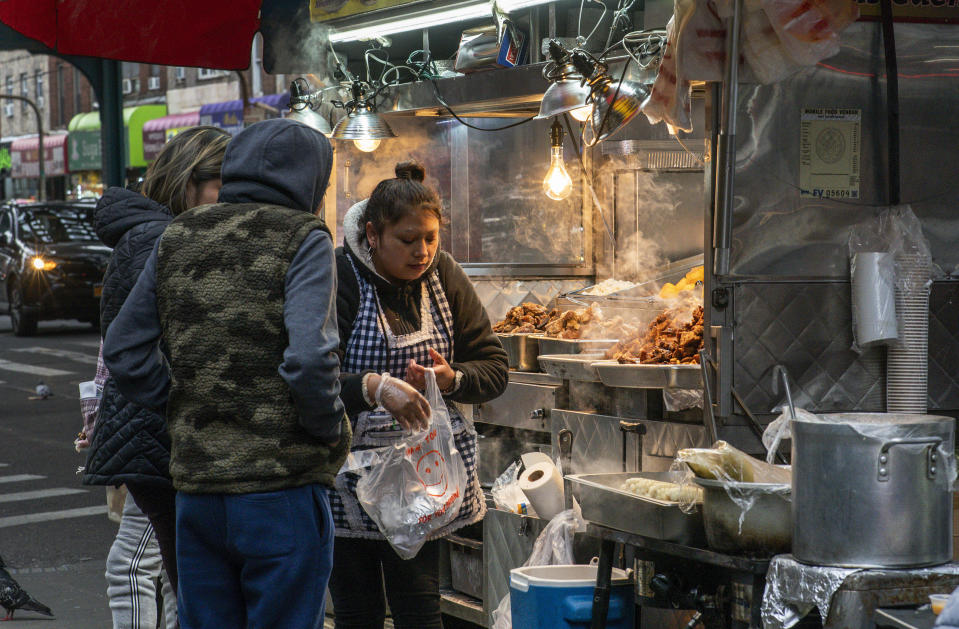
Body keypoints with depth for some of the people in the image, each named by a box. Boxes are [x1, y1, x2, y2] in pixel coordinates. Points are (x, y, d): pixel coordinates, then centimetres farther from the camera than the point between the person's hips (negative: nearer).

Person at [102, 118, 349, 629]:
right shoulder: (301, 240, -7)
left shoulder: (177, 238, 10)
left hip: (196, 490, 5)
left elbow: (124, 352, 9)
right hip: (281, 490, -5)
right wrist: (332, 432, -4)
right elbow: (309, 357, -20)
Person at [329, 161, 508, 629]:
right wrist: (376, 387, -37)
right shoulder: (338, 279, -10)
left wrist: (451, 378, -13)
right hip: (347, 478, -3)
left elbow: (495, 370, 8)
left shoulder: (444, 277, 5)